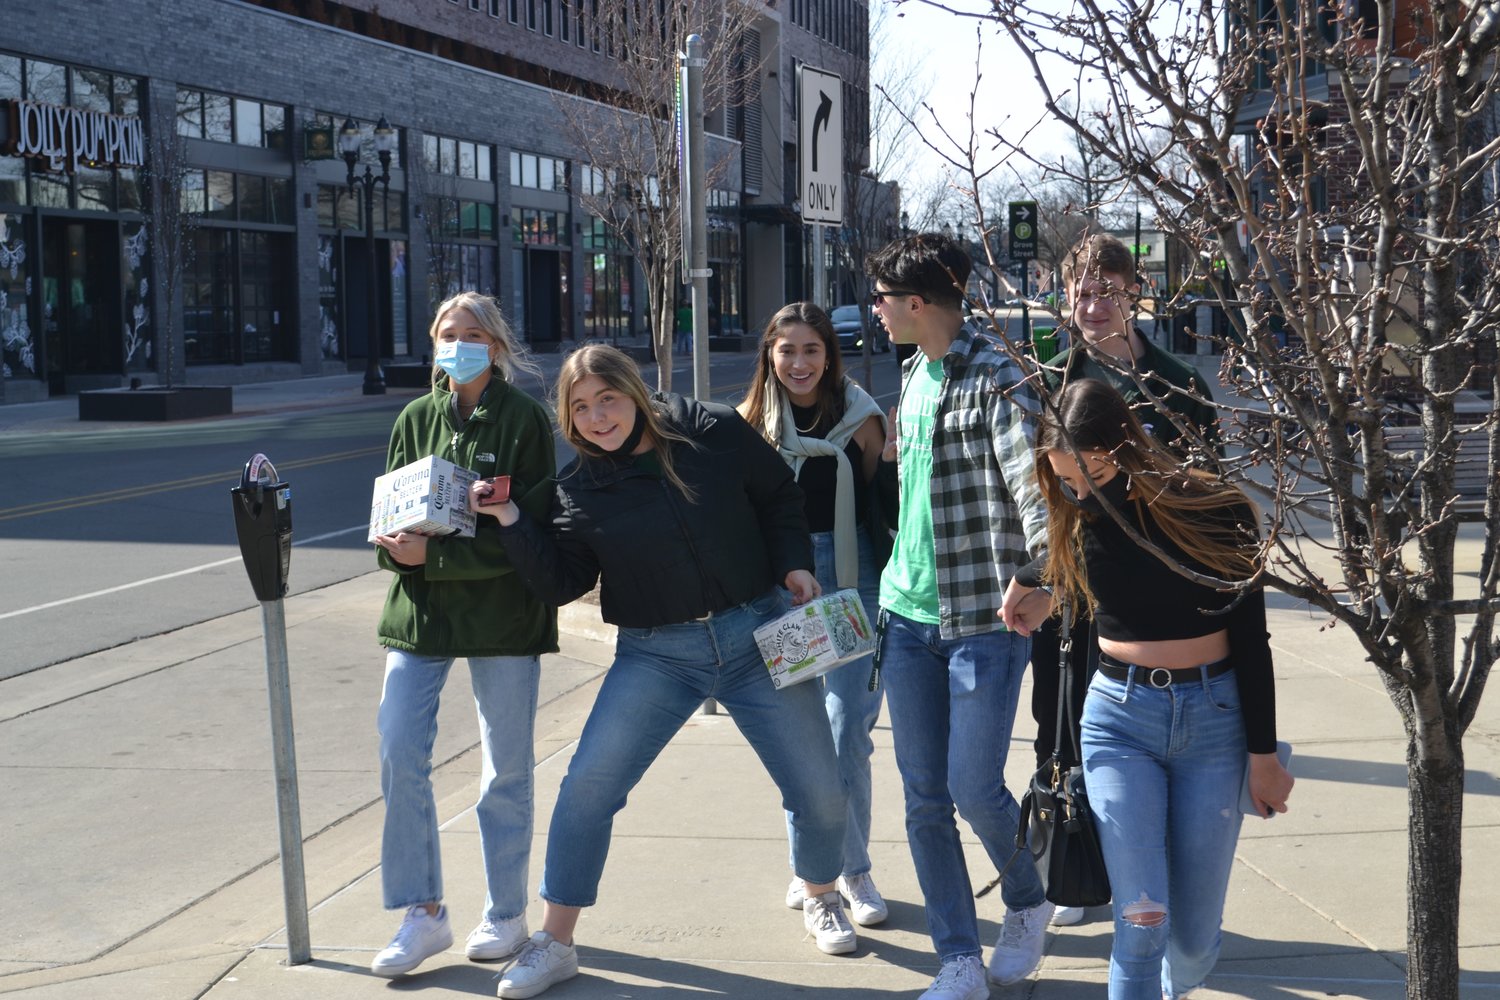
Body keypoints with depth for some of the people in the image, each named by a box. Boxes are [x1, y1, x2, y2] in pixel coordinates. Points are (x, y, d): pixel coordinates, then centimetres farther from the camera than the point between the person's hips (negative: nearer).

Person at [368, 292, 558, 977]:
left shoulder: (524, 419, -5)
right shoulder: (417, 418, 8)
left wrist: (433, 555, -20)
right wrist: (397, 547, -15)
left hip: (501, 608, -3)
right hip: (420, 608, 4)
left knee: (505, 768, 7)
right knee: (399, 755, -5)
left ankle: (506, 913, 23)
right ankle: (423, 913, 9)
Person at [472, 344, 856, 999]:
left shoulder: (716, 433, -6)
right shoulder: (580, 489, -2)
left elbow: (779, 496, 6)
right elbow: (560, 583, -5)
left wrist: (793, 566, -5)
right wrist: (511, 520, -13)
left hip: (757, 633, 0)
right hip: (655, 656, 1)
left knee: (820, 793, 5)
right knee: (586, 788, -10)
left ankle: (821, 900, 36)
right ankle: (553, 944, 7)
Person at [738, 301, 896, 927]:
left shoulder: (860, 418, -2)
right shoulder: (753, 422, 4)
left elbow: (886, 506, 2)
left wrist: (893, 455, -13)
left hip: (853, 584, -2)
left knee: (848, 730, -4)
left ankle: (853, 870, 11)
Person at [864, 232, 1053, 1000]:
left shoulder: (995, 381, -14)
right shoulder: (914, 374, 12)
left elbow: (1032, 478, -26)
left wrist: (1039, 567, -40)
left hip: (982, 618, -7)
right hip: (909, 615, 8)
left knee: (975, 790, -3)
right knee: (924, 797, 7)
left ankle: (1028, 903, 29)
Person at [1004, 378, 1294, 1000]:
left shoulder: (1216, 513, -9)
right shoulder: (1076, 523, -3)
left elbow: (1251, 641, -3)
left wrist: (1263, 755, 0)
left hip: (1214, 719, -1)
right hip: (1119, 719, 1)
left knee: (1194, 934, 8)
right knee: (1141, 921, -9)